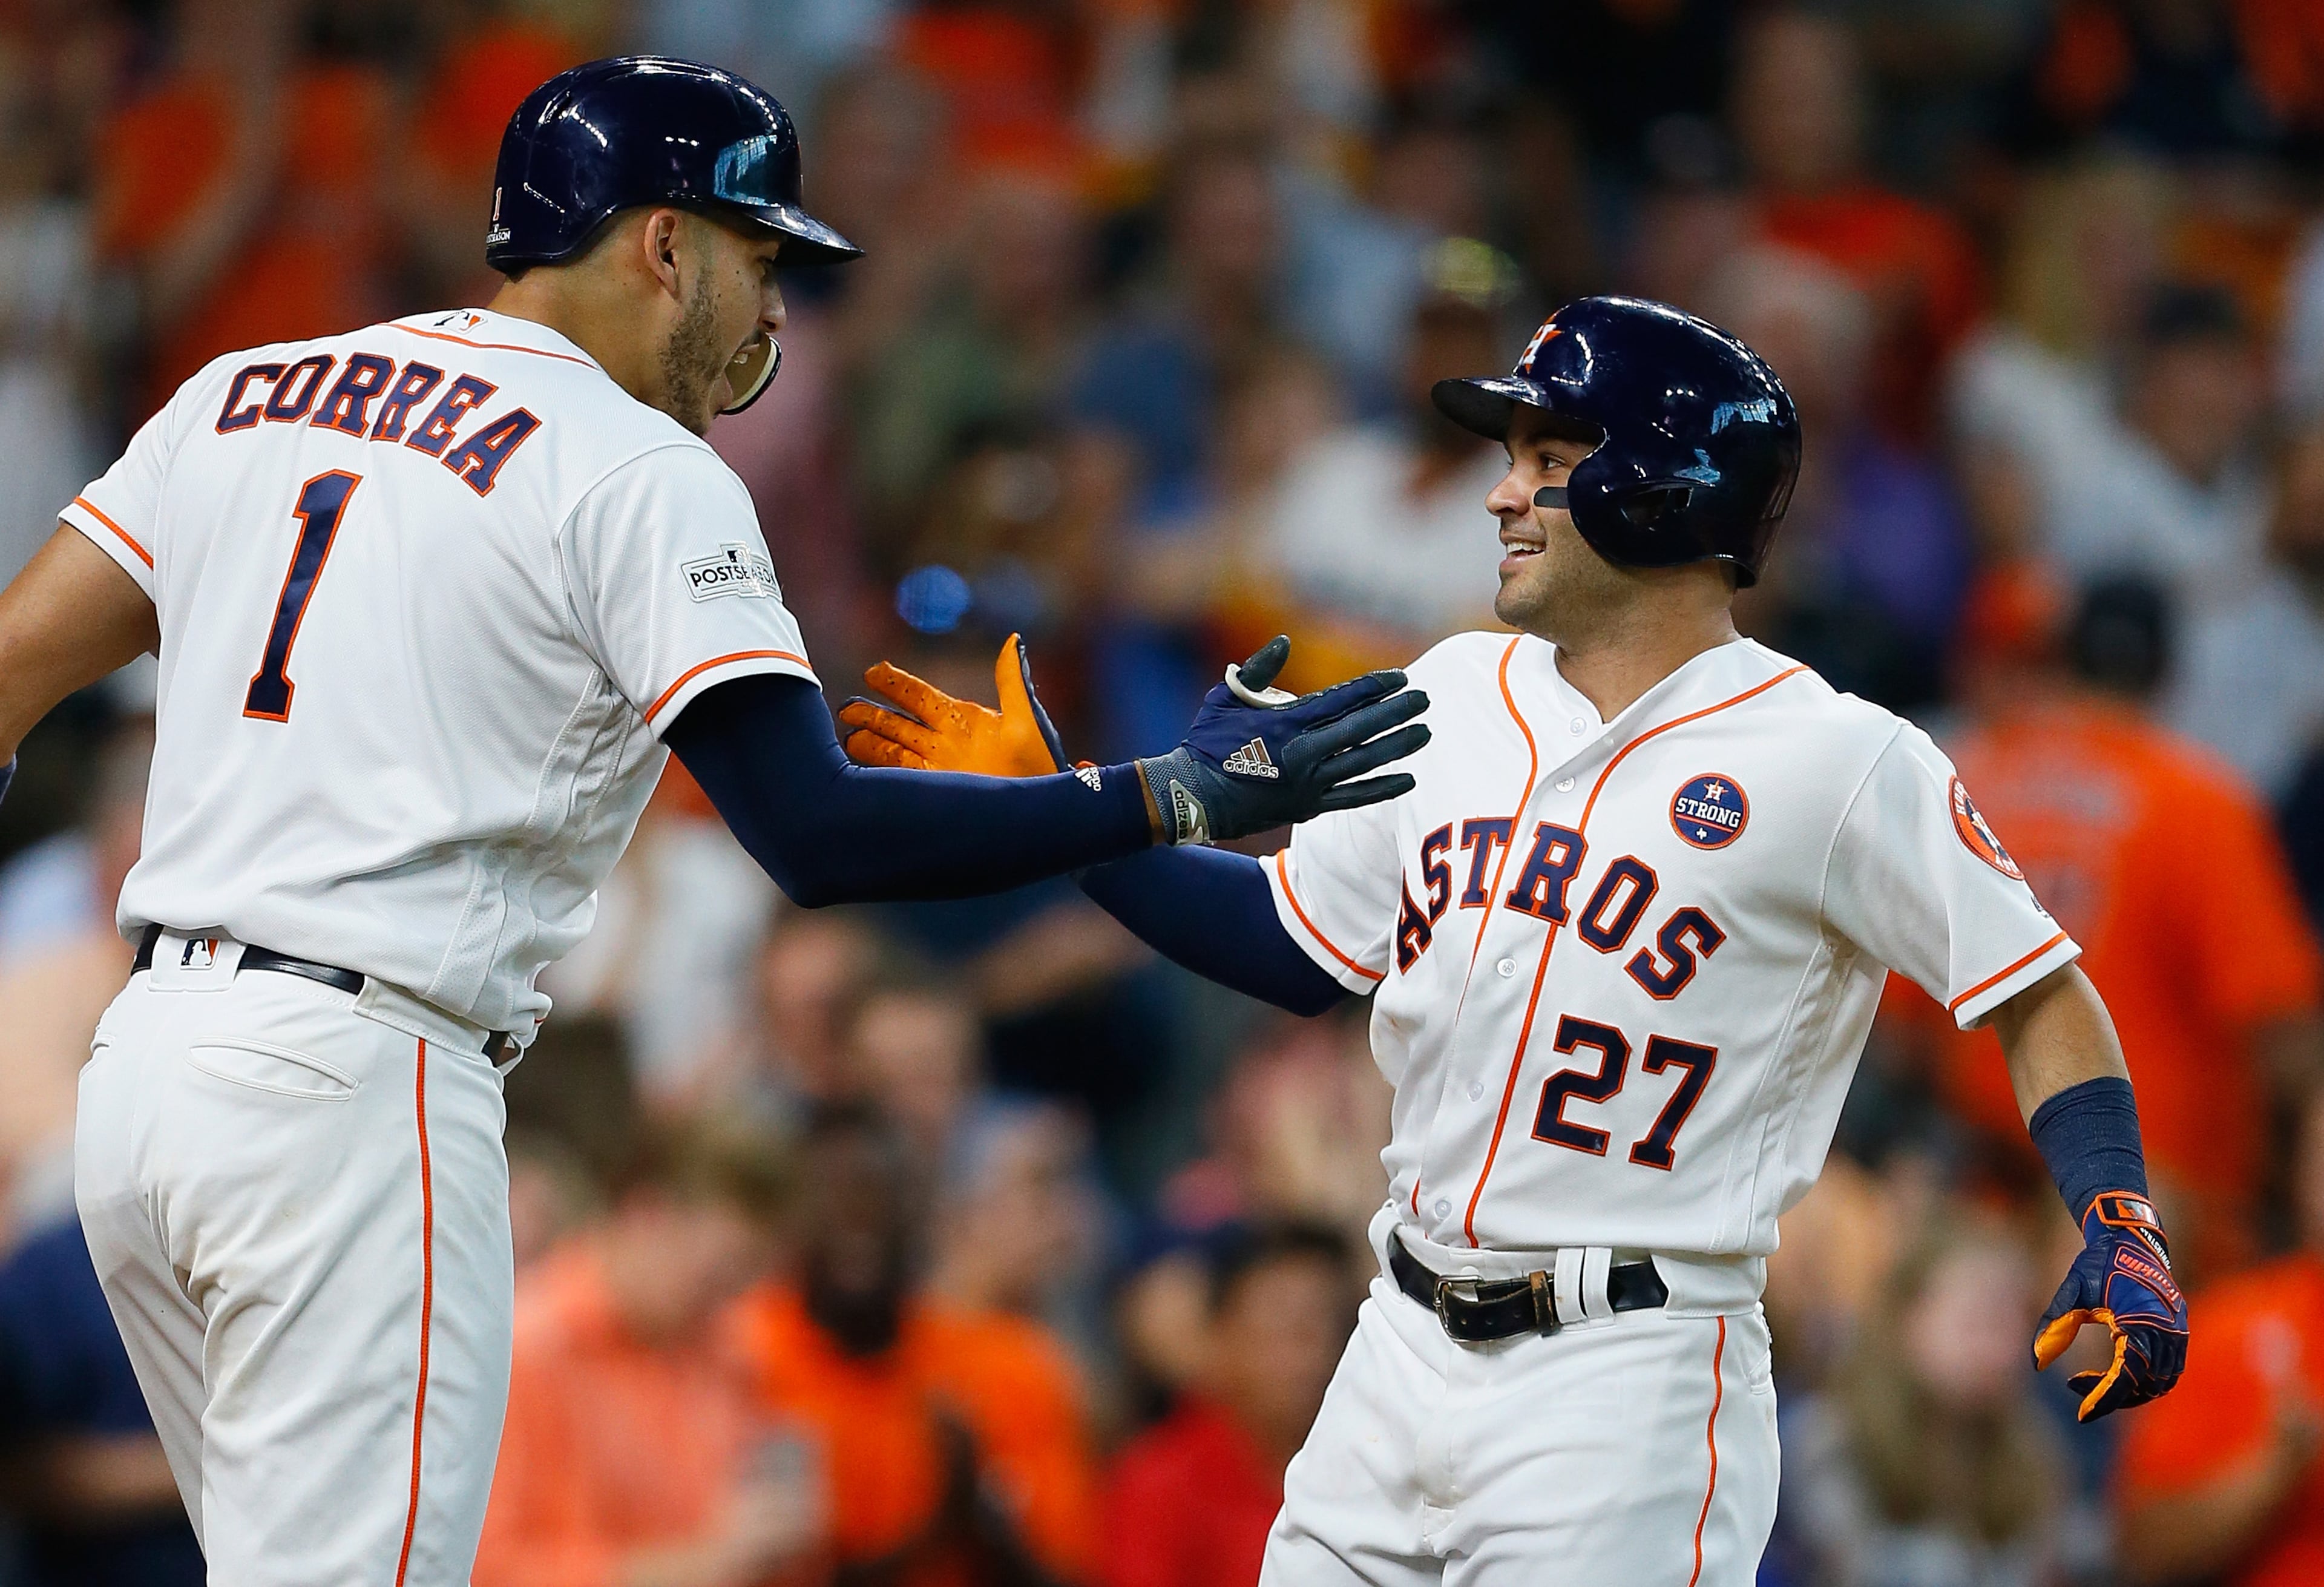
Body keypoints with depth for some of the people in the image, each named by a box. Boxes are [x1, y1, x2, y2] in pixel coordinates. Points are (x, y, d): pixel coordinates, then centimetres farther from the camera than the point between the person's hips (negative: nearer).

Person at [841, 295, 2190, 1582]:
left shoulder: (1835, 763, -9)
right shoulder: (1460, 694, 10)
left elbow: (2042, 996, -6)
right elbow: (1297, 947, 19)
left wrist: (2121, 1235, -20)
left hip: (1630, 1390, -6)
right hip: (1407, 1353, 6)